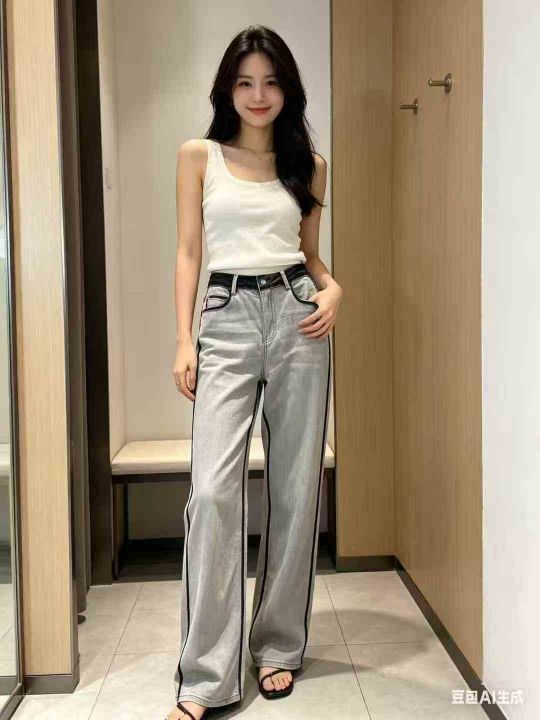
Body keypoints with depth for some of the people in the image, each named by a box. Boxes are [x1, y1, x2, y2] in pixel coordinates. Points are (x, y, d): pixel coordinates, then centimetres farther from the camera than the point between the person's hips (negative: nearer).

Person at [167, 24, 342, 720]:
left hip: (296, 314, 2)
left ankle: (279, 645, 20)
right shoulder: (198, 155, 10)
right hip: (226, 317, -2)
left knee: (295, 487, 3)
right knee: (213, 490, -13)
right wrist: (183, 341, -3)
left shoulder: (309, 164, 14)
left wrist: (334, 289, -4)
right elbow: (189, 251, 6)